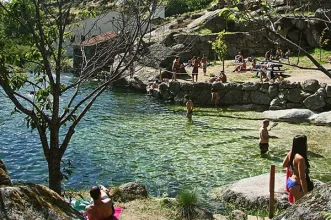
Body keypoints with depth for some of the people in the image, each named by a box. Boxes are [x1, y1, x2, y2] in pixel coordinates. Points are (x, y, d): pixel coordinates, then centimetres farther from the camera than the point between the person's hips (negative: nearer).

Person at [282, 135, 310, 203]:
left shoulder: (291, 153, -2)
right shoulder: (300, 158, -27)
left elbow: (284, 165, 16)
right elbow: (302, 178, -26)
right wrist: (306, 193, -22)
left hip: (290, 181, 9)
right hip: (296, 185, -9)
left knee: (296, 204, 22)